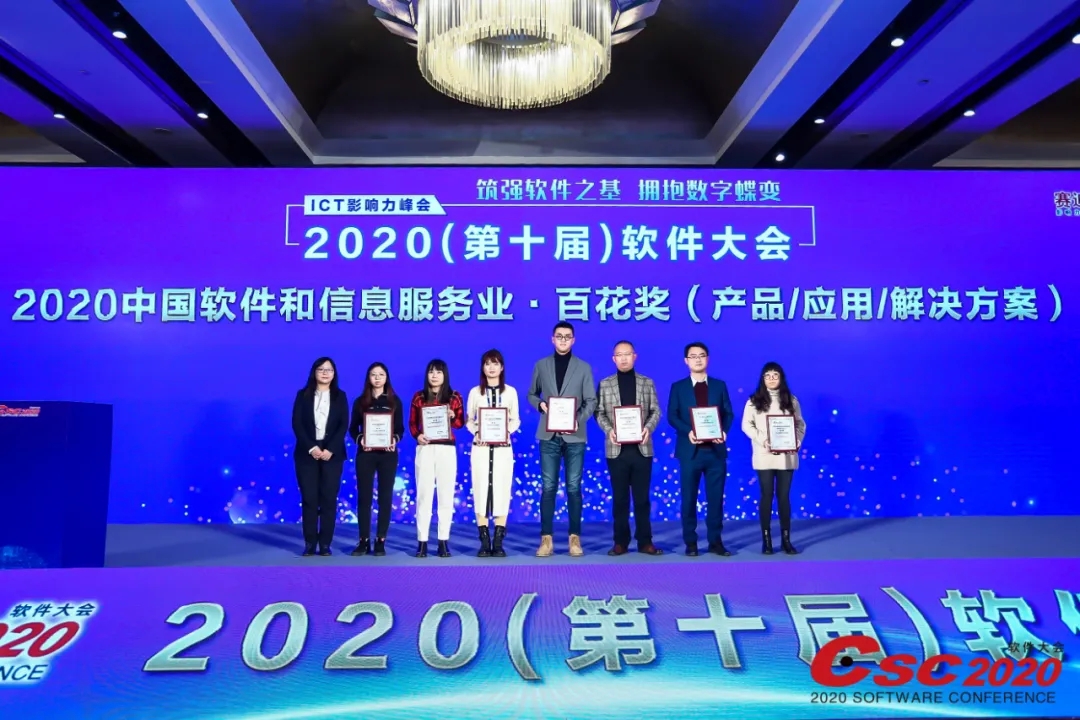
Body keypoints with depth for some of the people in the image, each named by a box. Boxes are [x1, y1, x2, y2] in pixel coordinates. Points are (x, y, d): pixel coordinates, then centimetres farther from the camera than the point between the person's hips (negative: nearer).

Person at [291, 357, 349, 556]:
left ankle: (325, 544, 5)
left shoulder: (340, 396, 9)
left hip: (332, 454, 0)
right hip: (307, 453, 0)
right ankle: (309, 544, 6)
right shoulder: (303, 395, 7)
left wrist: (330, 450, -12)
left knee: (328, 499, 0)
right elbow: (296, 423, -1)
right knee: (309, 499, 0)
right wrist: (311, 447, -13)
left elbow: (344, 425, 0)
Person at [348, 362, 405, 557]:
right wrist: (360, 439, -14)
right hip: (365, 453, 0)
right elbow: (353, 428, 6)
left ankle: (380, 541, 6)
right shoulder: (360, 401, 8)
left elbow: (400, 428, 5)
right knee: (364, 496, 0)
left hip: (388, 454, 0)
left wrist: (395, 439, -16)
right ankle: (364, 541, 6)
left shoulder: (394, 401, 7)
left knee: (385, 497, 1)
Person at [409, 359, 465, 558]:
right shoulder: (419, 397, 7)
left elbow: (460, 423, 7)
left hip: (447, 449, 0)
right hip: (425, 449, 0)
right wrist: (417, 435, -12)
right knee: (423, 495, 0)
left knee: (446, 495, 3)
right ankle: (422, 541, 5)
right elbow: (412, 423, 7)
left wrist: (452, 416, -14)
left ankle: (444, 541, 9)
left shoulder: (454, 397, 6)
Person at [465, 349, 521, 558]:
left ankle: (498, 543, 5)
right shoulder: (475, 392, 6)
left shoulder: (510, 391, 7)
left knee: (502, 490, -1)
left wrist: (507, 430, -12)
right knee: (481, 490, -2)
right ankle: (484, 543, 5)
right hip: (481, 447, 0)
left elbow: (516, 420, 7)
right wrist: (476, 432, -13)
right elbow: (469, 420, 7)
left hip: (503, 448, 0)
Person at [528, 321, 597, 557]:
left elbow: (591, 401, 3)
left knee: (573, 488, 3)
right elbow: (531, 394, 15)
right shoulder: (541, 365, 9)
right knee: (548, 487, 1)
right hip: (549, 435, 1)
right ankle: (546, 539, 6)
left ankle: (575, 538, 11)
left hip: (574, 436, -1)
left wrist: (578, 420, -14)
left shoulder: (584, 367, 6)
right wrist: (540, 404, -7)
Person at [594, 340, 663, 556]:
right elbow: (599, 413, 4)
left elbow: (656, 411, 5)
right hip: (617, 448, 0)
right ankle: (621, 542, 12)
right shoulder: (605, 384, 8)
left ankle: (645, 541, 12)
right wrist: (609, 430, -14)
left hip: (642, 447, 0)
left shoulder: (647, 383, 9)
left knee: (642, 497, 5)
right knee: (620, 497, 5)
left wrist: (648, 428, -13)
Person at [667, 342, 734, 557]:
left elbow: (728, 413, 7)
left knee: (716, 497, 5)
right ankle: (690, 542, 12)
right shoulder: (678, 387, 6)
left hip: (716, 449, 2)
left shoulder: (719, 385, 11)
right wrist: (688, 431, -19)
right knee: (689, 498, 3)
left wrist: (724, 431, -13)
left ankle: (715, 541, 14)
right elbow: (672, 416, -2)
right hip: (690, 450, -1)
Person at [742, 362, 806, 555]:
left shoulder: (791, 400, 8)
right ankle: (766, 539, 10)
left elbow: (800, 424, 7)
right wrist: (763, 440, -15)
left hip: (786, 456, 1)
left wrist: (797, 441, -11)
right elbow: (747, 425, -1)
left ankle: (786, 540, 11)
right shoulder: (754, 401, 3)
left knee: (784, 496, 5)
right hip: (764, 456, -1)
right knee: (767, 496, 4)